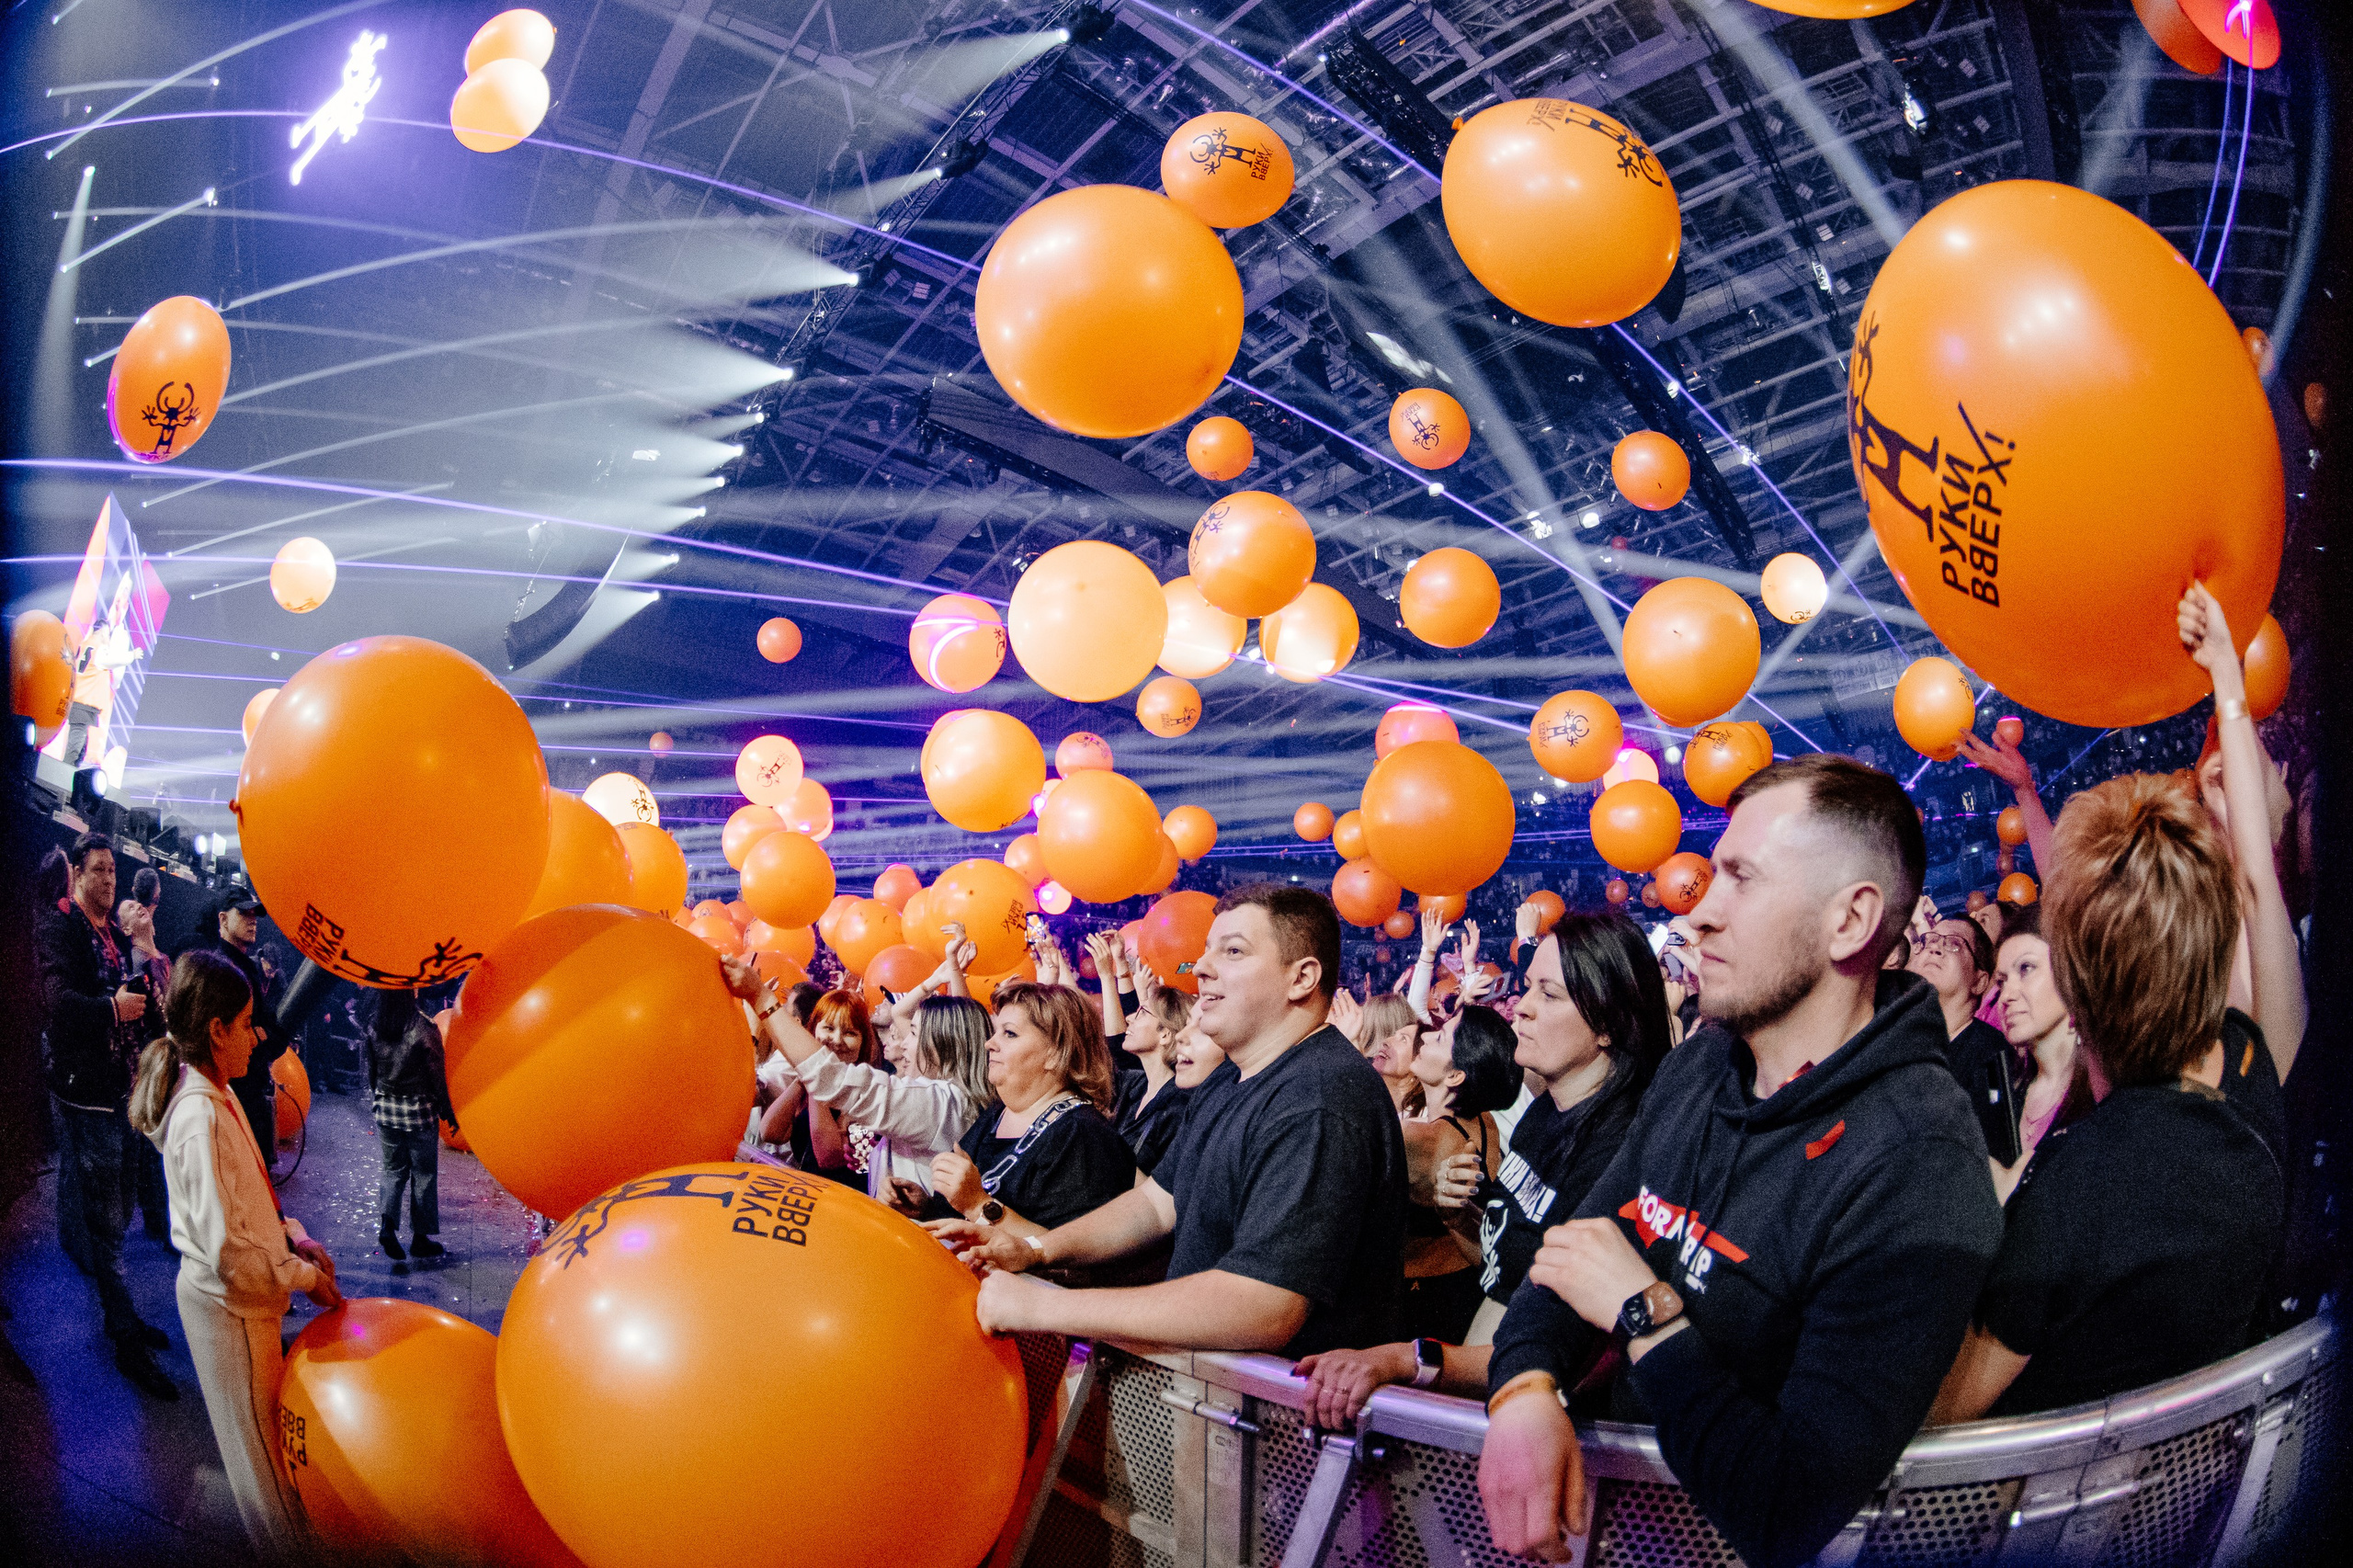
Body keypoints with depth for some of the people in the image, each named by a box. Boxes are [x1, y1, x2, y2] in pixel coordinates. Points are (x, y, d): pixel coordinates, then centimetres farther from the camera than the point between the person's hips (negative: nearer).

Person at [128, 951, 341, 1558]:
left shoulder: (214, 1096, 3)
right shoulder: (203, 1119, -28)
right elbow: (229, 1249, -28)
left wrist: (292, 1236, 4)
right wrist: (306, 1278, -16)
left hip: (242, 1295, 9)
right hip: (229, 1302, -9)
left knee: (265, 1427, 22)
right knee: (260, 1439, 7)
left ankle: (284, 1535, 37)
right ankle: (289, 1550, 21)